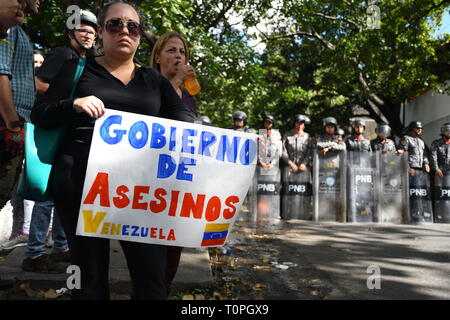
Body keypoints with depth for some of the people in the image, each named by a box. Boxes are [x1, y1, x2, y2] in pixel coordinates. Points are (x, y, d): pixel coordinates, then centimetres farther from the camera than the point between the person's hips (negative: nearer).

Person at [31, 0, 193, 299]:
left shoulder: (155, 80, 16)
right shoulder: (78, 69, 10)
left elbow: (183, 119, 7)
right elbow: (40, 115, 6)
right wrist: (73, 105, -14)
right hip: (82, 182, -1)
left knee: (152, 275, -2)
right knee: (91, 274, 7)